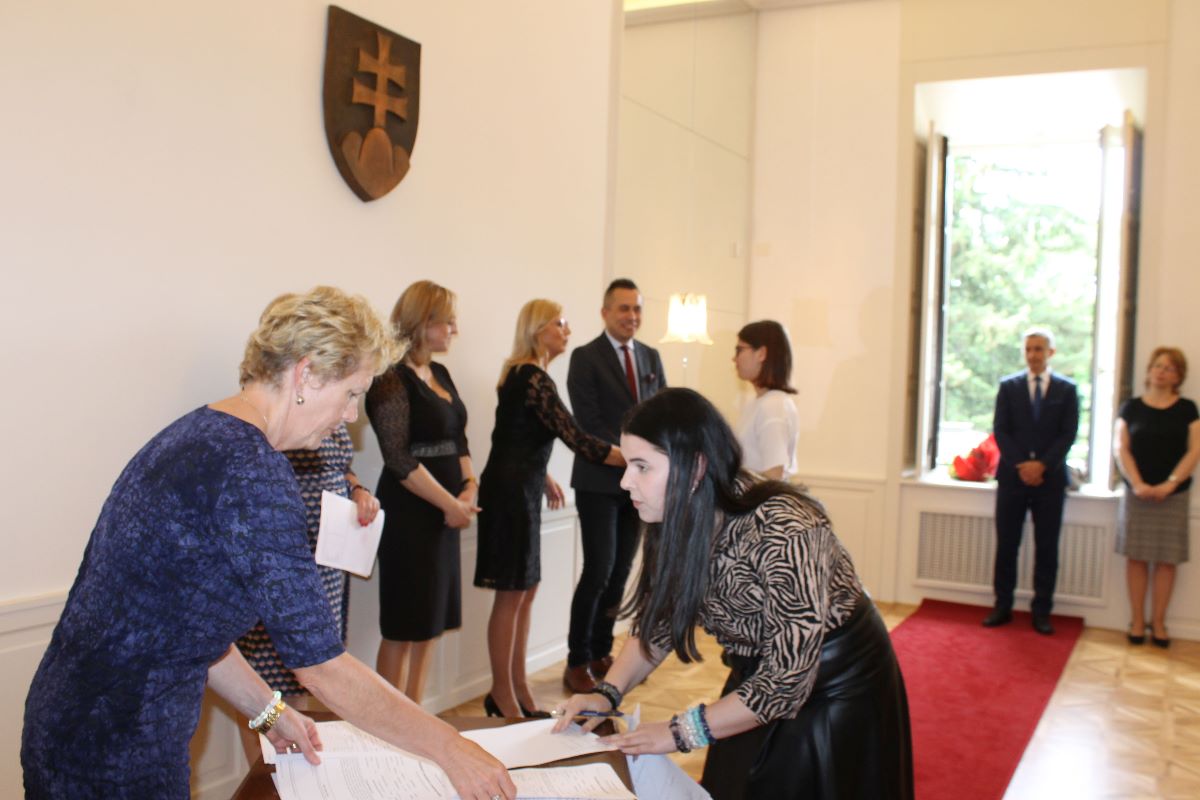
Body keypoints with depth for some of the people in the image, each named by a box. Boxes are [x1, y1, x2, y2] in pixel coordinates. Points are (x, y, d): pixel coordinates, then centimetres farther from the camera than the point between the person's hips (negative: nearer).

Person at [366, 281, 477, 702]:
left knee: (430, 624, 13)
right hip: (410, 514, -8)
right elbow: (399, 460, -18)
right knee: (404, 629, 0)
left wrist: (470, 487, -2)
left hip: (444, 513, 8)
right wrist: (450, 504, -14)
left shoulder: (439, 374, 13)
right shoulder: (393, 378, -13)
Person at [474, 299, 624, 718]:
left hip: (519, 489, 10)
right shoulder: (533, 379, -18)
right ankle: (504, 698, 11)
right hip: (511, 491, -10)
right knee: (511, 596, 0)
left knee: (525, 592, 14)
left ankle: (516, 691, 23)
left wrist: (544, 477, 21)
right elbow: (576, 438, -22)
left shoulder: (522, 374, 12)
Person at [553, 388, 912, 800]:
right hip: (761, 682, 6)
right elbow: (658, 622, 1)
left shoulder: (782, 530, -33)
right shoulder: (675, 523, -12)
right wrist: (608, 693, -13)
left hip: (838, 686, -6)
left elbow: (788, 679, -29)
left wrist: (681, 733, -26)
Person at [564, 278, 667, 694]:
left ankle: (601, 652, 22)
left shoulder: (651, 357, 12)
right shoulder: (585, 358, -5)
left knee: (621, 571, 9)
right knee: (599, 570, -7)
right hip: (599, 482, -5)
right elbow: (588, 422, -12)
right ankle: (577, 662, 7)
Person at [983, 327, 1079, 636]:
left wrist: (1042, 465, -13)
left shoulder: (1067, 389, 5)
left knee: (1047, 549, 4)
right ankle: (1002, 607, 12)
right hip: (1012, 477, 0)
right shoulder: (1008, 386, 6)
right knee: (1006, 545, 4)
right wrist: (1021, 465, -11)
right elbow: (1000, 431, 0)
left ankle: (1042, 611, 12)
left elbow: (1068, 434, -1)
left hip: (1050, 478, 0)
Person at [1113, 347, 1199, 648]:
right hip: (1137, 493, 0)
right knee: (1136, 557, 1)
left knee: (1167, 560, 2)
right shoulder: (1131, 407, 5)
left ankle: (1158, 622, 11)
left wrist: (1170, 484, -13)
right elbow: (1120, 448, 0)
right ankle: (1137, 620, 9)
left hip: (1173, 495, 0)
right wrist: (1137, 484, -13)